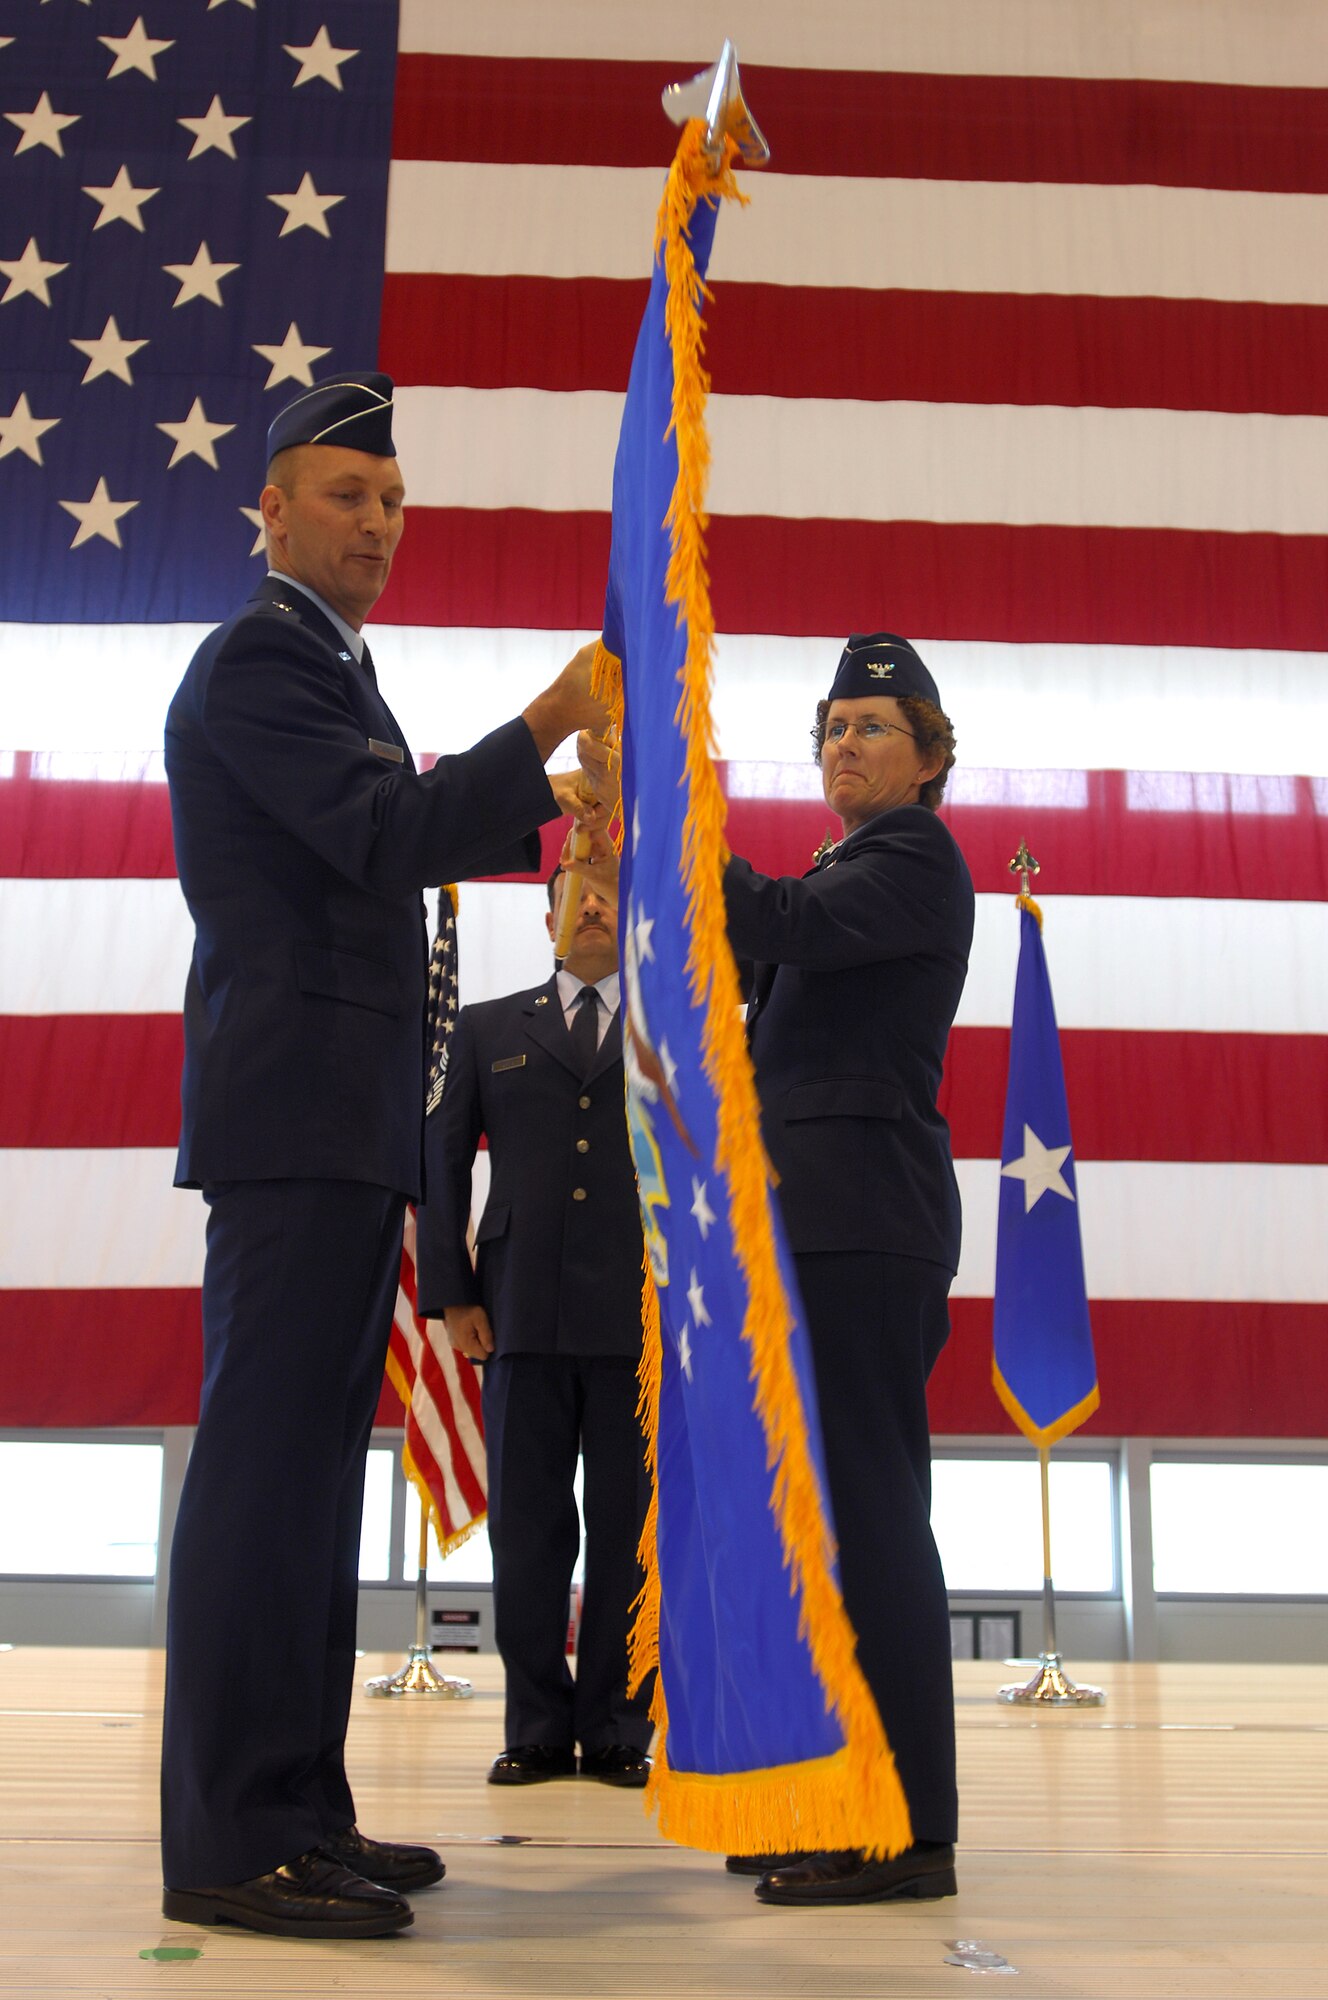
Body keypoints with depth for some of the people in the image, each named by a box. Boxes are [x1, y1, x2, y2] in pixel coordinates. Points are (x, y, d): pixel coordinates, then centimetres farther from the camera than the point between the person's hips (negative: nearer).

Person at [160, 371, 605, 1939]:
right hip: (295, 1112, -10)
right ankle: (229, 1841, -3)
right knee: (264, 1459, -9)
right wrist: (552, 721, -18)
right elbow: (388, 835, -17)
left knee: (312, 1460, 10)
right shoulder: (257, 657, -5)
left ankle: (299, 1810, 18)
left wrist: (548, 800, 16)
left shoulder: (330, 667, 26)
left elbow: (398, 840, 27)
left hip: (348, 1122, 10)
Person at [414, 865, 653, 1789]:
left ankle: (617, 1730, 13)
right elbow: (441, 1159, 10)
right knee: (527, 1529, 3)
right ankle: (538, 1730, 14)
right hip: (523, 1318, 1)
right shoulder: (487, 1029, 15)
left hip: (640, 1317, -1)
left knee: (627, 1531, 3)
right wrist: (452, 1293, 1)